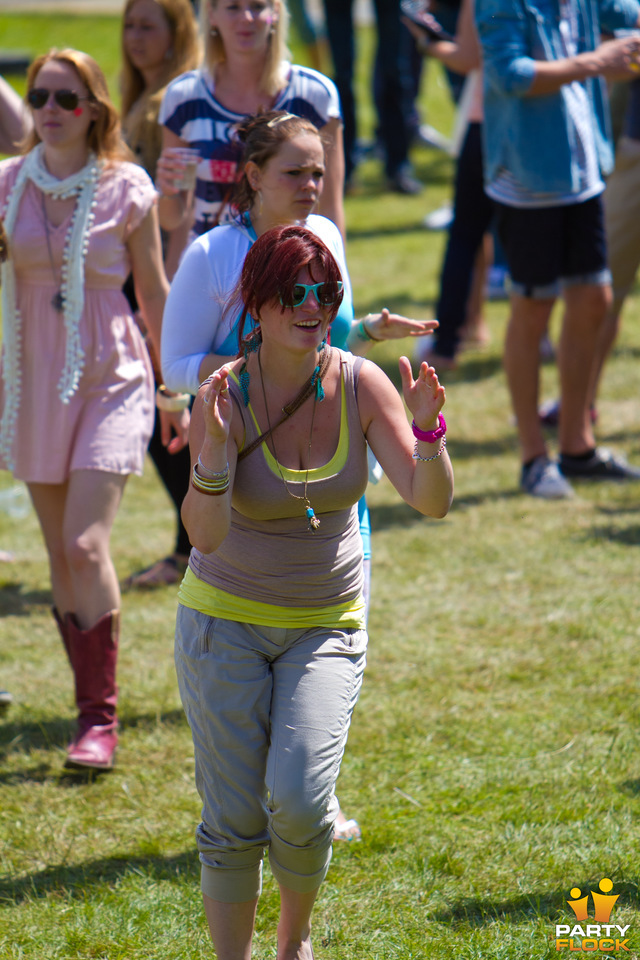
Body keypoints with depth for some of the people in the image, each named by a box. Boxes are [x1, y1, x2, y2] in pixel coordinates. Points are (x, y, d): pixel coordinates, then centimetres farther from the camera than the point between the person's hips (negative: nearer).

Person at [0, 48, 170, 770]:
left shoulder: (126, 190, -7)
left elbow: (153, 290, 3)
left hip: (109, 379, -4)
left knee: (86, 544, -15)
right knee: (60, 553, 8)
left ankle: (99, 718, -8)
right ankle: (93, 702, 19)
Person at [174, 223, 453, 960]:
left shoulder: (360, 385, -9)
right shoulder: (224, 395, -16)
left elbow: (433, 501, -15)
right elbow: (206, 535, -25)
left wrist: (426, 427, -33)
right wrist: (213, 454, -42)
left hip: (326, 624, 1)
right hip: (226, 622, -1)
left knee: (298, 800, -15)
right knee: (233, 820, -2)